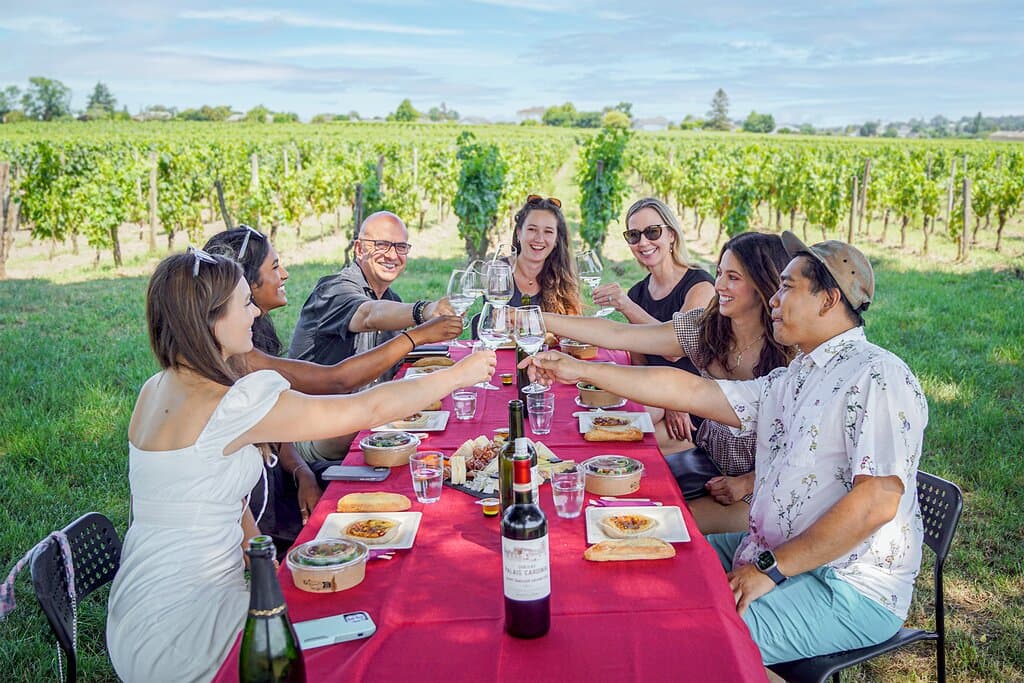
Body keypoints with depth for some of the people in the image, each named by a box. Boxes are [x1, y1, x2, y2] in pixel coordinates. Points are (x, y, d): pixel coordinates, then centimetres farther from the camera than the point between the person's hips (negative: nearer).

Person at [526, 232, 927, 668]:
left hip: (851, 590, -9)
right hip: (776, 556, 9)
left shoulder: (877, 378, -15)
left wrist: (771, 567, -21)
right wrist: (582, 371, 9)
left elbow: (878, 501, -24)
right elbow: (692, 391, 11)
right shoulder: (790, 382, 13)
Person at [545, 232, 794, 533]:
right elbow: (617, 335, -9)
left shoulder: (790, 350, -16)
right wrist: (540, 320, -16)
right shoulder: (702, 327, -4)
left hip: (763, 483, -5)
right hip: (708, 461, 5)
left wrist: (747, 483, -18)